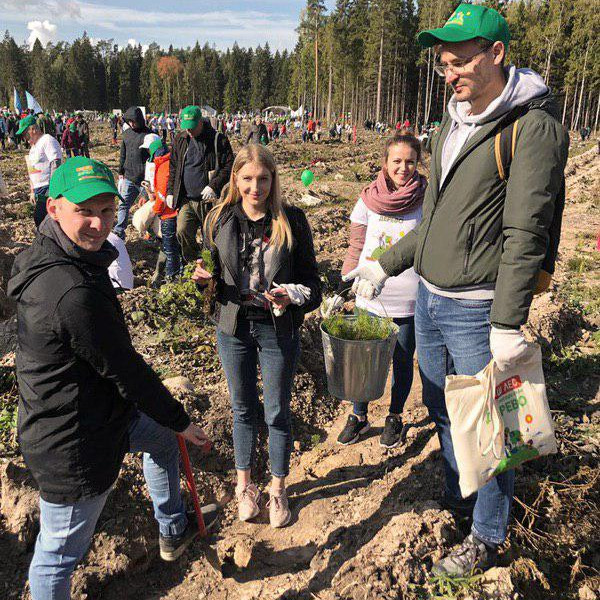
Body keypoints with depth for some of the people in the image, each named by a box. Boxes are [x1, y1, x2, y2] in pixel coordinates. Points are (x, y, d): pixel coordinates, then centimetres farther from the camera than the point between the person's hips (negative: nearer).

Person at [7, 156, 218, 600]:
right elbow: (126, 372, -24)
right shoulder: (75, 294, -33)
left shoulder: (46, 259, 0)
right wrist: (180, 421, -8)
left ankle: (174, 531, 51)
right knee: (60, 553, 12)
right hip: (74, 448, -10)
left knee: (162, 440, 30)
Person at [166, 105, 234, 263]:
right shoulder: (180, 139, 10)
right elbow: (173, 167, 18)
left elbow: (229, 167, -6)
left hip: (209, 201, -3)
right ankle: (193, 263, 7)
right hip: (186, 199, 3)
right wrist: (170, 191, 10)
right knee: (182, 232, -14)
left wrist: (213, 186, -17)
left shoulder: (218, 140, -4)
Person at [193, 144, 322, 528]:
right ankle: (245, 484, 39)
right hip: (234, 327, 2)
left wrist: (292, 296, -27)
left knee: (278, 413, 11)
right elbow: (212, 276, 8)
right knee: (243, 409, 17)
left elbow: (312, 283, -6)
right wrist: (204, 279, -15)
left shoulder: (292, 220, -9)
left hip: (279, 330, -2)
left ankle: (278, 489, 34)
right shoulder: (219, 220, -3)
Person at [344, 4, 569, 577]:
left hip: (477, 312, -8)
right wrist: (385, 265, 19)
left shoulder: (533, 125, -13)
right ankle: (456, 499, 46)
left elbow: (525, 233, -19)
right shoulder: (452, 125, 11)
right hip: (427, 300, 8)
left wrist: (508, 324, -21)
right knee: (442, 411, 22)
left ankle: (486, 537, 30)